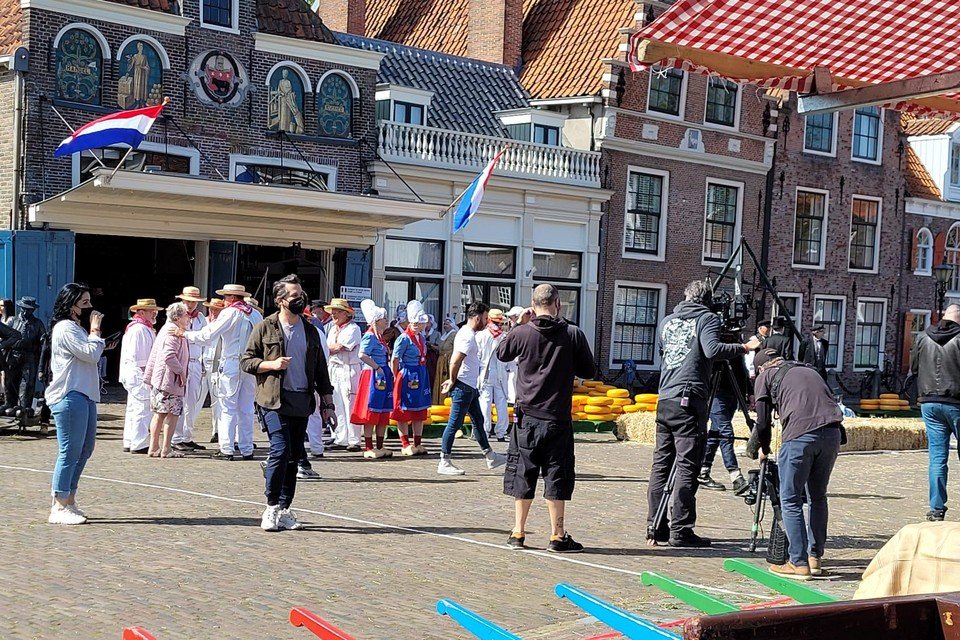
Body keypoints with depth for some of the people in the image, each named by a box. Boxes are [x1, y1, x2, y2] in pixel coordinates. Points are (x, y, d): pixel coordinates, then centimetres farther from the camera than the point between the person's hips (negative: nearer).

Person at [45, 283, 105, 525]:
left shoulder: (75, 328, 22)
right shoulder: (65, 328, -11)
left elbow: (91, 356, 19)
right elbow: (91, 354, -18)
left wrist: (94, 332, 10)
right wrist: (95, 331, -6)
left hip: (84, 395, 11)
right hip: (70, 396, -11)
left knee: (85, 449, 14)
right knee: (70, 452, -9)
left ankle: (69, 502, 21)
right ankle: (59, 508, -5)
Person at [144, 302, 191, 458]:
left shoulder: (166, 329, 18)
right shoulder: (173, 332, -15)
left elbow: (154, 355, 21)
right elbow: (169, 356, -27)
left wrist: (148, 375, 23)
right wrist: (181, 371, -18)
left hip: (158, 379, 10)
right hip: (170, 380, -10)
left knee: (159, 414, 14)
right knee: (173, 414, -4)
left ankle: (154, 447, 17)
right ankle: (166, 449, -3)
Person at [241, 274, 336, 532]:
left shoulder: (310, 331, 14)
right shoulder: (265, 328, 1)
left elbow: (321, 370, 16)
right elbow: (246, 361, 2)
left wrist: (327, 403, 11)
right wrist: (271, 364, -14)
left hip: (302, 402, 5)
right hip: (275, 401, -5)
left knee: (294, 457, 6)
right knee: (280, 450, -16)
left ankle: (284, 510, 14)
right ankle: (271, 507, -4)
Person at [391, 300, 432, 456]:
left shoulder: (422, 337, 9)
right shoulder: (404, 338, -15)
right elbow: (394, 360, -12)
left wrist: (423, 375, 14)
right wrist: (397, 378, -7)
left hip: (421, 377, 8)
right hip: (407, 377, -8)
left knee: (420, 411, 11)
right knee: (404, 411, 1)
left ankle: (418, 443, 19)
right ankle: (405, 444, 7)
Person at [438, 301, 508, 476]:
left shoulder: (467, 333, 14)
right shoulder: (468, 337, -19)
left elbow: (456, 361, 19)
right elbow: (455, 361, -26)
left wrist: (452, 380, 14)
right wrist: (453, 381, -13)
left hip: (470, 387, 11)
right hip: (463, 387, -11)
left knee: (478, 421, 17)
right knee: (454, 423, -5)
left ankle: (490, 456, 26)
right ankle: (444, 463, 0)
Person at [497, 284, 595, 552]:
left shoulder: (521, 333, -6)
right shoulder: (573, 334, -8)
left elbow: (501, 354, 15)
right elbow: (589, 371, 3)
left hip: (527, 417, 1)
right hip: (558, 417, -1)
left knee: (522, 474, 11)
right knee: (557, 476, 5)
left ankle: (518, 533, 17)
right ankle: (557, 536, 8)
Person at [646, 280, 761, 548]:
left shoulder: (667, 321, 18)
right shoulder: (707, 318, 0)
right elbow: (712, 350, -17)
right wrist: (745, 347, -9)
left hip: (664, 400, 6)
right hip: (690, 400, -6)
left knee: (661, 464, 10)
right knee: (687, 467, -5)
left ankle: (655, 528, 11)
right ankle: (680, 531, -6)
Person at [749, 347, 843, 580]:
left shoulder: (765, 377, 17)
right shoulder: (808, 370, 32)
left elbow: (763, 421, 14)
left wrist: (764, 450, 30)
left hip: (799, 434, -5)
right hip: (832, 432, 5)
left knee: (791, 500, 5)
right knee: (818, 497, 20)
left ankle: (799, 563, 2)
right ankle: (815, 557, 24)